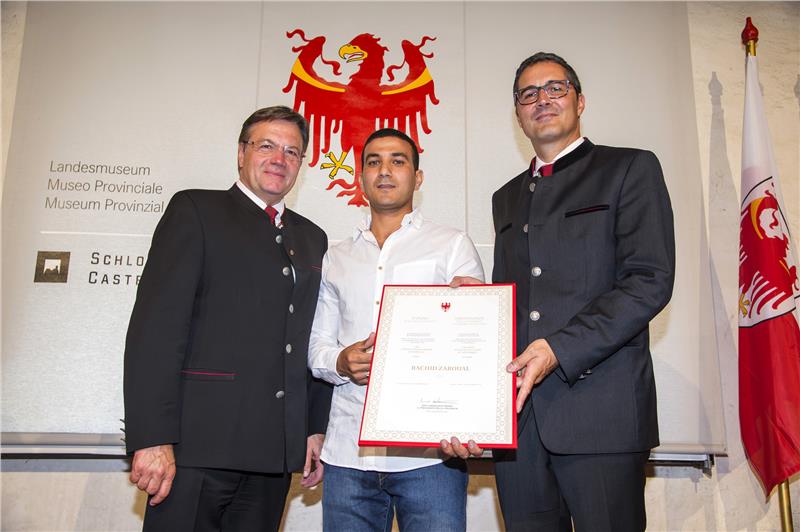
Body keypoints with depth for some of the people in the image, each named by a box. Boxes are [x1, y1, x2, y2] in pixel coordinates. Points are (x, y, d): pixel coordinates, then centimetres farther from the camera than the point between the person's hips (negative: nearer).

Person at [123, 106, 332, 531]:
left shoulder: (312, 238, 18)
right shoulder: (195, 210, 2)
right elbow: (156, 325, -8)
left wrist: (316, 429, 11)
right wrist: (152, 438, -15)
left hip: (276, 449, 5)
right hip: (199, 444, -4)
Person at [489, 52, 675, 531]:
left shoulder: (630, 169, 4)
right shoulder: (507, 198, 21)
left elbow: (651, 280, -8)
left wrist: (559, 349, -17)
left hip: (600, 405, -4)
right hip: (516, 408, 5)